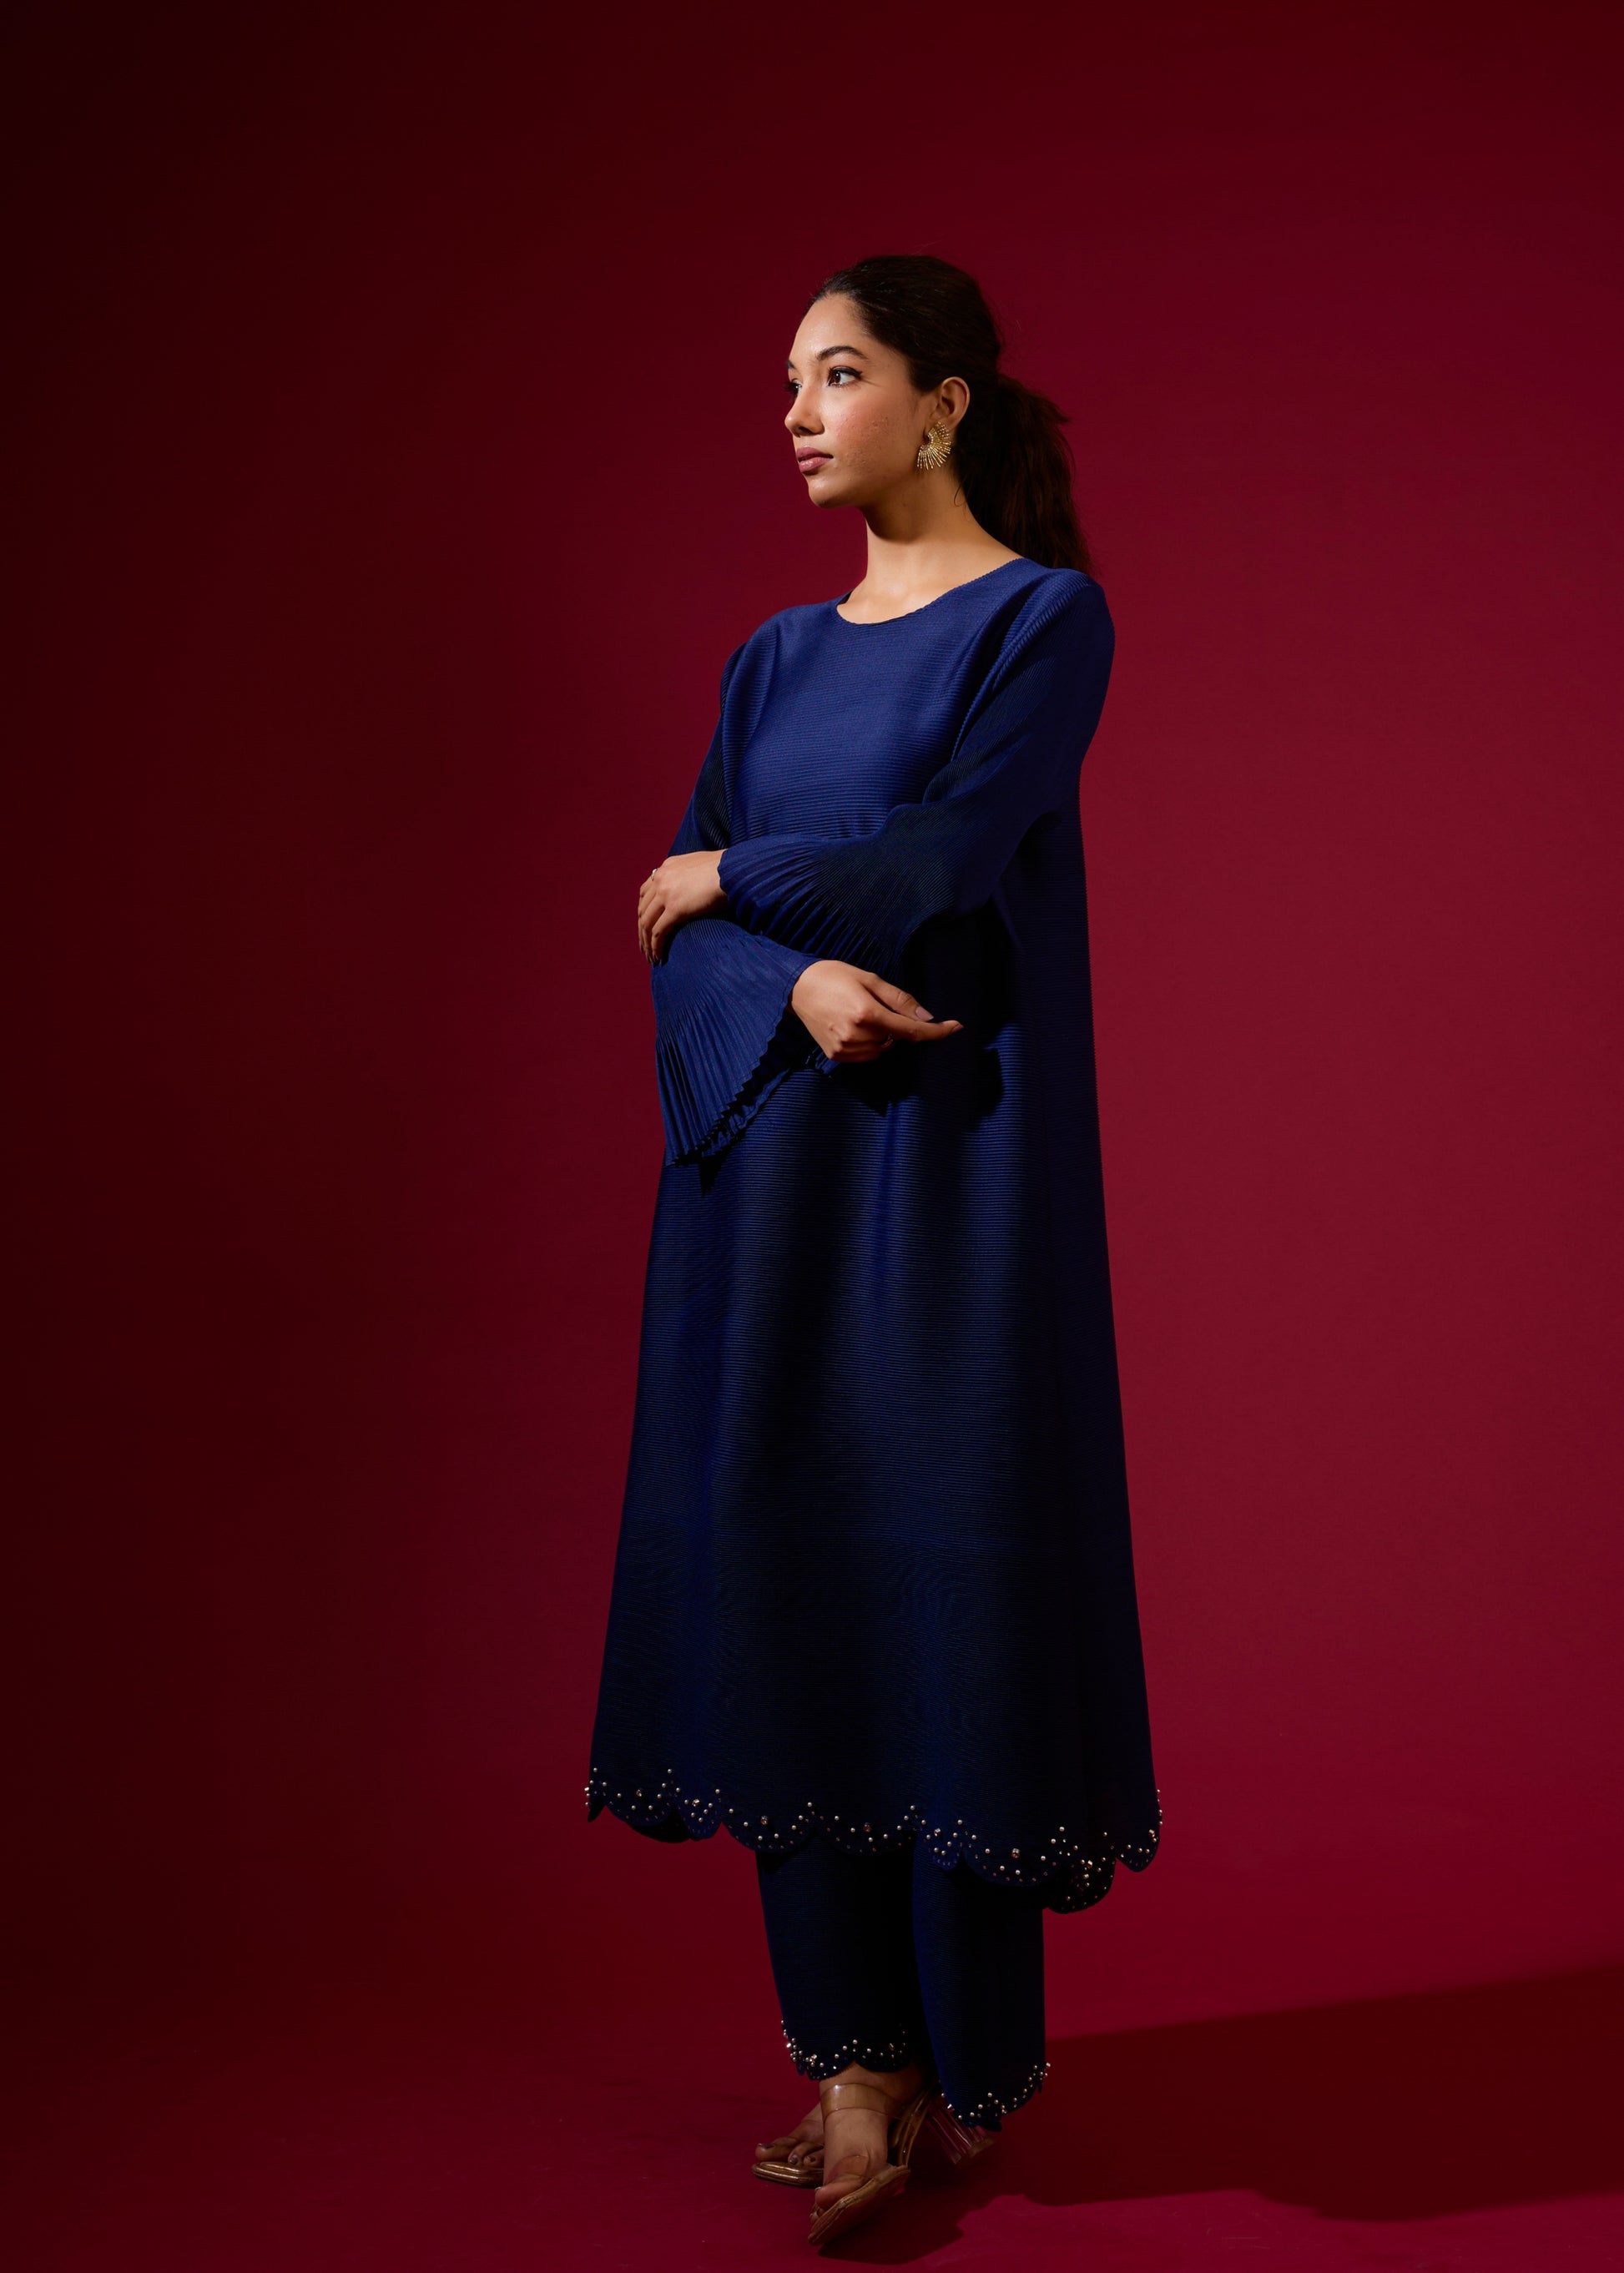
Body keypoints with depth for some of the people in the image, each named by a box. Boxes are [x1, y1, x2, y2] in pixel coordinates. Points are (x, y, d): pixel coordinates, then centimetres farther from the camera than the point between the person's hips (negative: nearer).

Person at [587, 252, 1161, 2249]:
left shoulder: (1046, 616, -3)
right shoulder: (778, 654, 15)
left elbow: (937, 867, -16)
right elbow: (679, 936, 6)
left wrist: (727, 880, -1)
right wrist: (797, 977, -15)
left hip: (953, 1166, -6)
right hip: (775, 1172, 6)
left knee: (946, 1570, -2)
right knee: (785, 1565, 4)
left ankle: (974, 2069, 12)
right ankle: (857, 2058, 16)